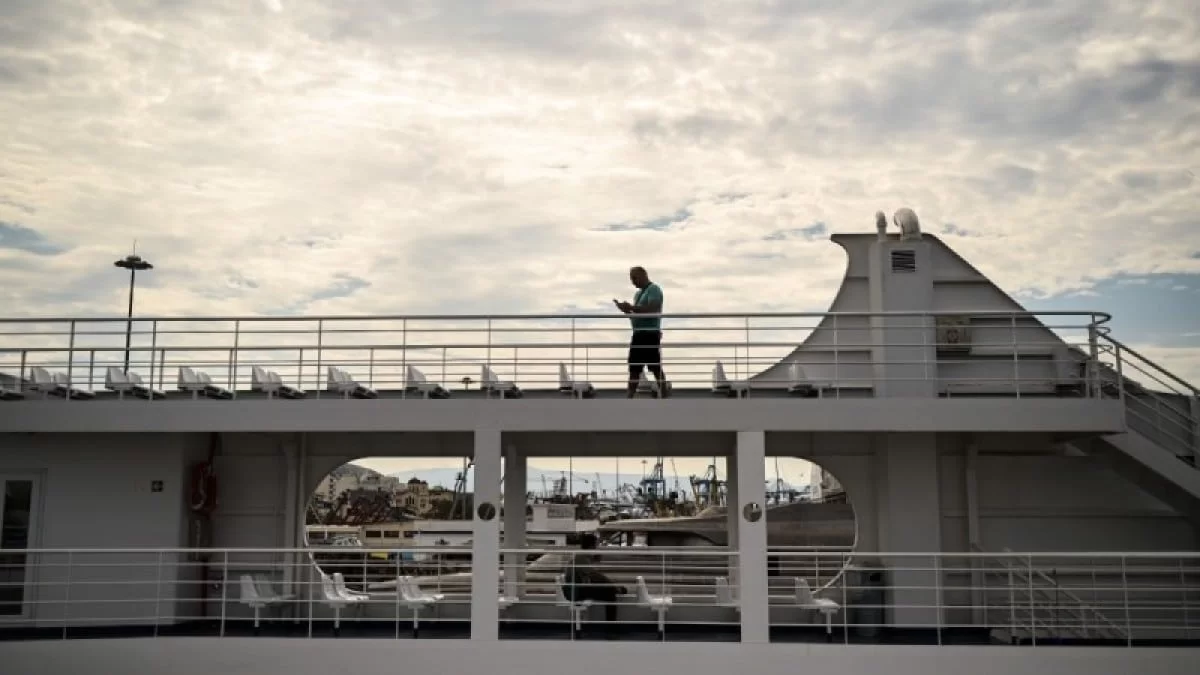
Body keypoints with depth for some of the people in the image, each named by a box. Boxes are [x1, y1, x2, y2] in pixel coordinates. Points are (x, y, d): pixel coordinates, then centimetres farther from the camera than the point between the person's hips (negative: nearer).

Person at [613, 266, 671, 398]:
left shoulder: (654, 289, -7)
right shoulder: (638, 293, 20)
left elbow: (652, 310, -21)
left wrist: (631, 307, -18)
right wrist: (626, 309, 6)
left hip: (650, 334, -9)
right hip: (638, 334, 9)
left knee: (656, 367, -5)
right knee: (634, 368, 8)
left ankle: (664, 396, 0)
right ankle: (630, 399, 11)